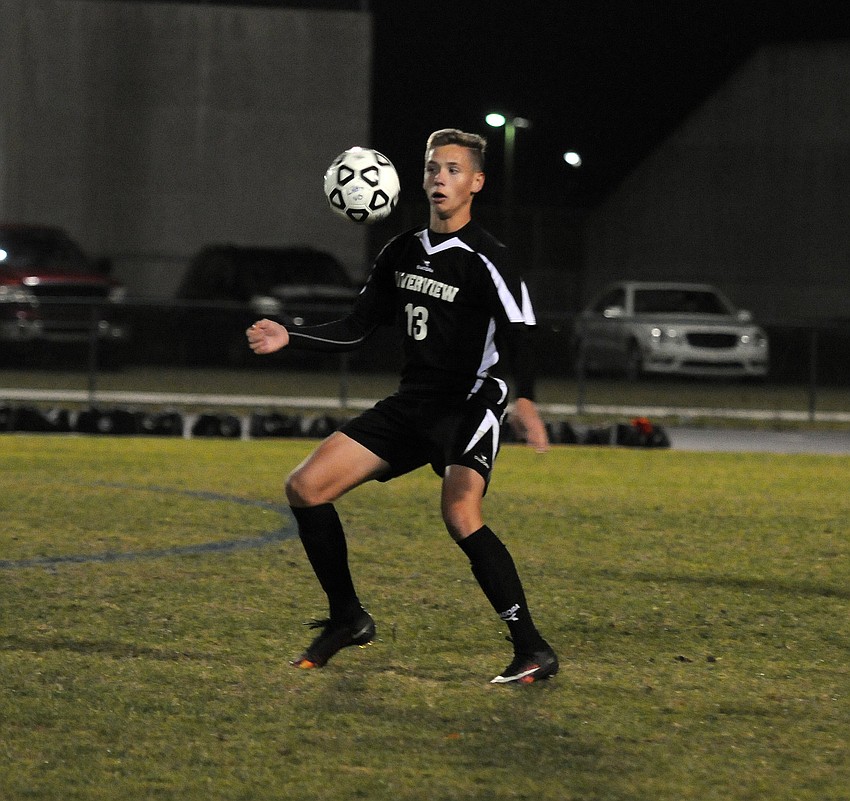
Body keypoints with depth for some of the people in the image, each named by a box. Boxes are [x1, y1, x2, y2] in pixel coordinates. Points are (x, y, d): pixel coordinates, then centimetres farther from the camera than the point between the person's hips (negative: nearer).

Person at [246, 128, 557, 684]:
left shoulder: (486, 260, -12)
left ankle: (534, 651, -24)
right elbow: (356, 329, 16)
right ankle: (348, 618, 15)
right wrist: (288, 338, 3)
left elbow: (519, 340, -21)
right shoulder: (402, 253, 9)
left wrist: (525, 400, -40)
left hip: (469, 406, -7)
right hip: (411, 404, 7)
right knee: (305, 488, -1)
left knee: (460, 515, -31)